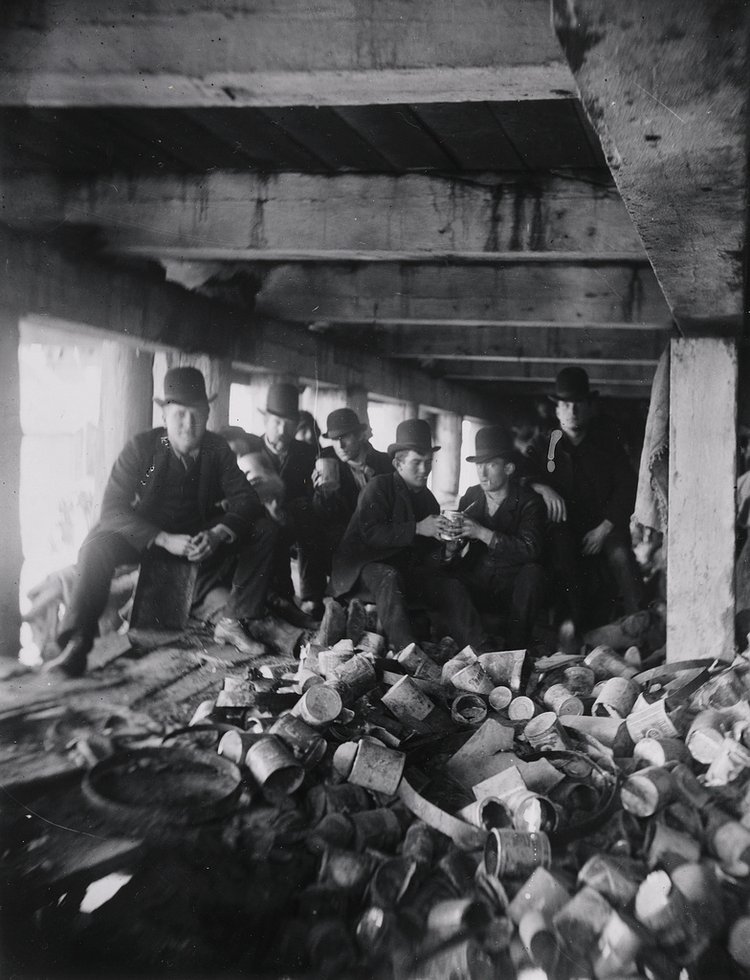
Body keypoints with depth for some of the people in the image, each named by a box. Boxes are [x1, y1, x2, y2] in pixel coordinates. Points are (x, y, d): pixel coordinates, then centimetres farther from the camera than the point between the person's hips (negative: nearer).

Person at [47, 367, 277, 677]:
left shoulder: (217, 449, -9)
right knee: (97, 546, -33)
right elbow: (113, 509, -23)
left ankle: (234, 622, -10)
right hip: (146, 534, -3)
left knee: (263, 531, -16)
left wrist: (217, 534, -34)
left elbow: (246, 499, -12)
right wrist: (164, 539, -37)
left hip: (200, 534, 3)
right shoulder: (141, 447, -18)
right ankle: (75, 646, -27)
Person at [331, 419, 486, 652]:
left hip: (409, 570, 6)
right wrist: (417, 528, -23)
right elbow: (370, 533, -19)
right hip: (370, 565, -6)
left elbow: (430, 550, 15)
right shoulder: (379, 487, -6)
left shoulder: (427, 498, 14)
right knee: (389, 579, -38)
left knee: (452, 587, -18)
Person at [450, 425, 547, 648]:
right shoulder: (470, 497, 7)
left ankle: (515, 651, -22)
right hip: (476, 586, 3)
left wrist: (483, 533, -28)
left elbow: (531, 550, -23)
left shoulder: (529, 502, -7)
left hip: (513, 588, -3)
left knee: (532, 573, -34)